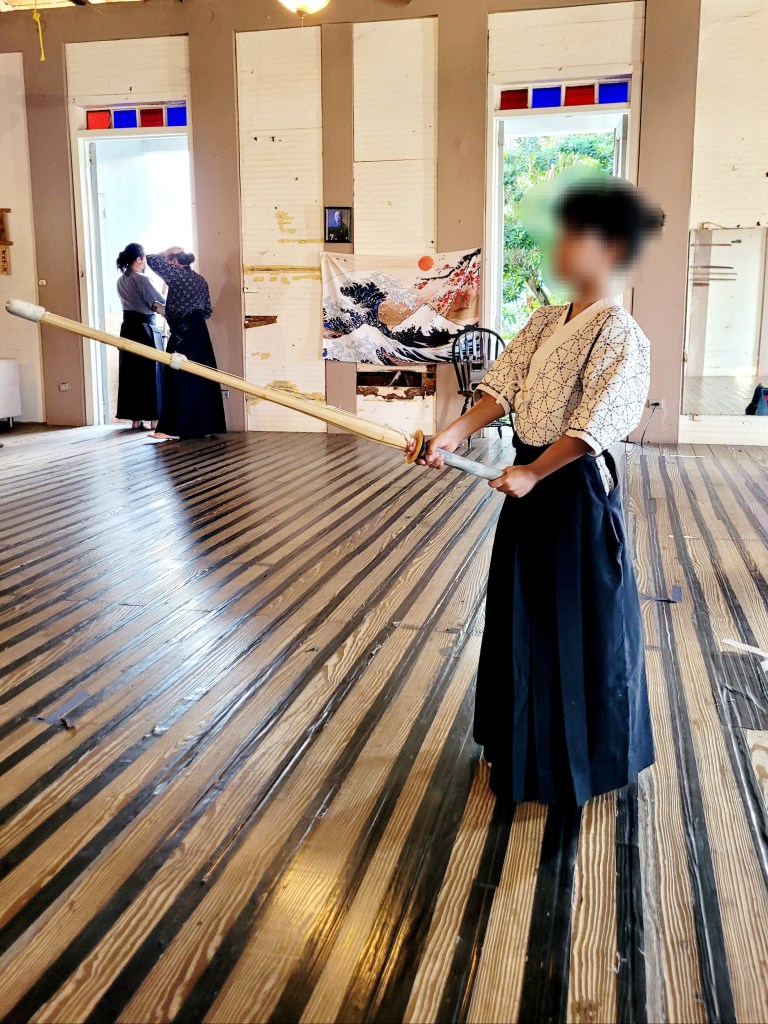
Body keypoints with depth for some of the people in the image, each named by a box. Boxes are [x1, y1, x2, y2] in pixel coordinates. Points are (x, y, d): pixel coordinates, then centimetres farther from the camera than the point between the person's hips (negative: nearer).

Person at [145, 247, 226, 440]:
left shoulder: (178, 274, -7)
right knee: (201, 379, 8)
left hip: (182, 335, -8)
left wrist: (167, 253, 6)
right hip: (200, 334, 8)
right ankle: (205, 426, 11)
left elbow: (152, 261, -9)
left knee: (178, 380, -6)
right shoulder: (201, 280, 15)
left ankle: (174, 428, -5)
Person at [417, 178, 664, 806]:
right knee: (524, 613, 18)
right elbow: (503, 388, 0)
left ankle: (583, 755, 27)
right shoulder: (545, 322, 6)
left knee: (580, 622, 6)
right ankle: (528, 738, 39)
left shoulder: (621, 336, -16)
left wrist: (532, 475, -22)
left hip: (577, 489, -8)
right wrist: (456, 433, -13)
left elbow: (589, 427, -20)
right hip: (530, 482, 8)